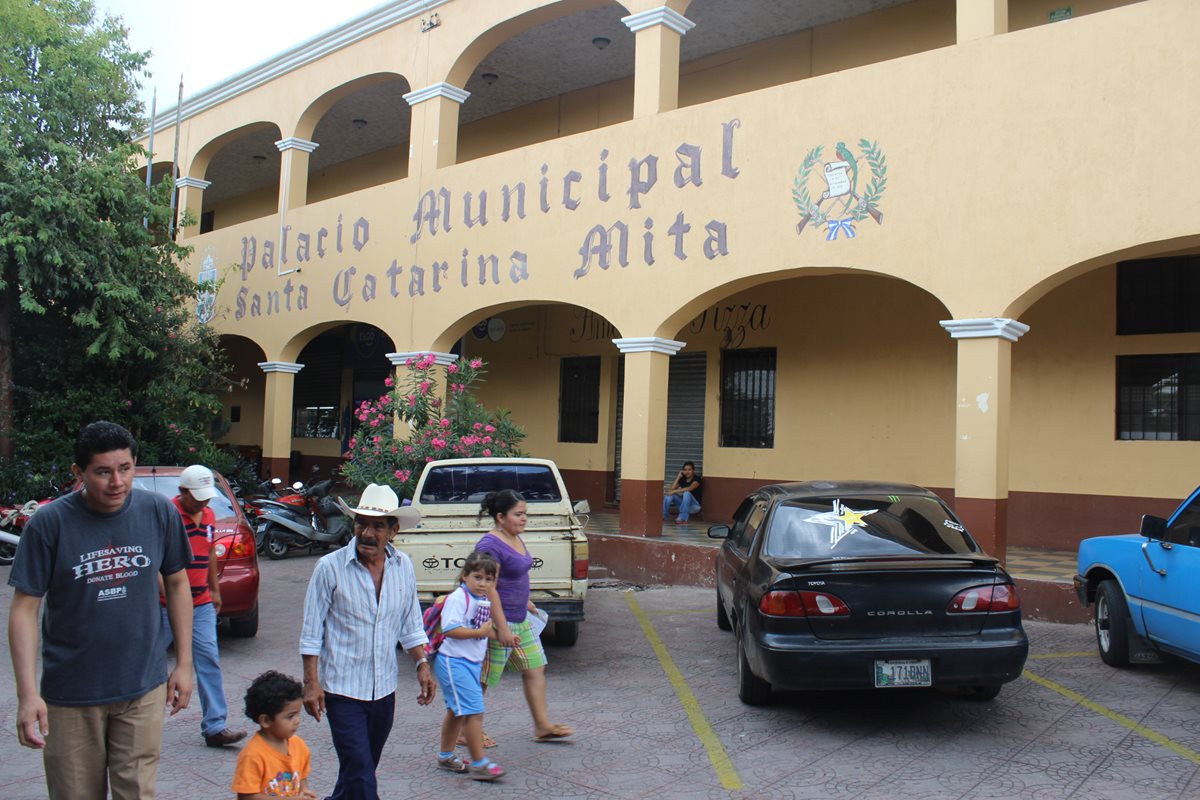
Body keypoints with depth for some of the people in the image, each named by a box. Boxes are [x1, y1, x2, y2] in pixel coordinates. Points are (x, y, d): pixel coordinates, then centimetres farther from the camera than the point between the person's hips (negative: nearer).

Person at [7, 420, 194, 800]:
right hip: (70, 694, -1)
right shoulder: (49, 522, -12)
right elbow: (25, 608, -9)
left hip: (143, 687, 1)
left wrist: (184, 664, 4)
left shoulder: (159, 512, -6)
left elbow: (177, 585, 4)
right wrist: (28, 693, -14)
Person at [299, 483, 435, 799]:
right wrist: (311, 683, -10)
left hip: (384, 688, 5)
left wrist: (422, 664, 2)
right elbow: (311, 632, -7)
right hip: (343, 688, -4)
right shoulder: (330, 567, -12)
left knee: (362, 769, 19)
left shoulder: (403, 567, 0)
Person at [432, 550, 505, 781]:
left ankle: (446, 756, 33)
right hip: (454, 663, -9)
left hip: (472, 662, 10)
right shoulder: (457, 599, -19)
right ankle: (479, 763, -6)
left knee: (456, 711, 20)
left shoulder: (485, 601, 10)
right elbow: (450, 629, -27)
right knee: (474, 711, -12)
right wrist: (479, 632, -23)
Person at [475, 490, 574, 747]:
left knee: (535, 669, 13)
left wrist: (525, 602, 30)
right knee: (482, 679, 4)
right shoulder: (490, 546, -21)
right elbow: (489, 590, -24)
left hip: (520, 620, 10)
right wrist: (503, 629, -25)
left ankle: (542, 725, 22)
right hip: (499, 621, -10)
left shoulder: (516, 538, 8)